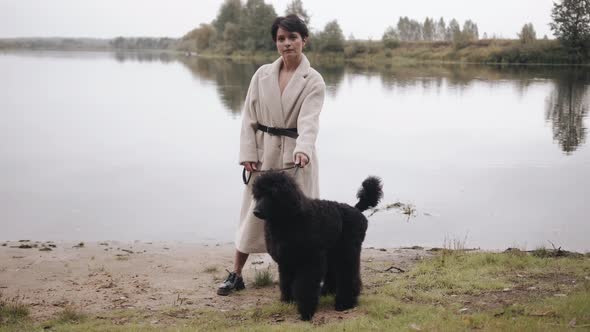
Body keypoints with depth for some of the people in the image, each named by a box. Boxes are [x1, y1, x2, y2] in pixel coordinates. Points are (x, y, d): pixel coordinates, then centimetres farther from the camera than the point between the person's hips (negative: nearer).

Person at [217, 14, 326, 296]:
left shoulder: (313, 80, -6)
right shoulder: (262, 74, 4)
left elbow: (309, 120, -21)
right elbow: (249, 116, 5)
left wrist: (303, 149, -38)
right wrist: (248, 153, -4)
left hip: (296, 155, -3)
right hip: (263, 154, 3)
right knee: (254, 212, 8)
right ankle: (236, 275, 20)